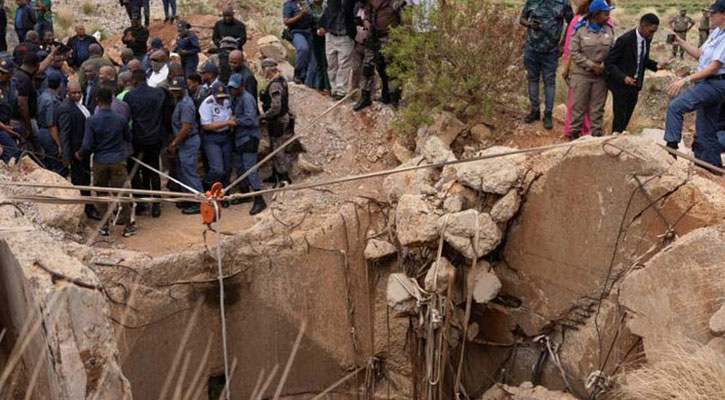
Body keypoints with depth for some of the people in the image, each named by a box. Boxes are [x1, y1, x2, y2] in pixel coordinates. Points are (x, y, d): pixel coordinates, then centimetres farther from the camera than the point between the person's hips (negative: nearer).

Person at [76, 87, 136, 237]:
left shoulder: (92, 120, -10)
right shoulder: (121, 119, -5)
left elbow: (87, 145, -9)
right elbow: (128, 138, 10)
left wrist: (80, 155, 11)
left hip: (100, 162, 0)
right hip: (118, 161, 0)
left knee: (101, 194, 13)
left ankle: (104, 225, 17)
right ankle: (127, 225, 9)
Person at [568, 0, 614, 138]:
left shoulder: (609, 30, 4)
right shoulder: (580, 29, -7)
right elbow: (574, 53, -9)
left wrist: (603, 66, -9)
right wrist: (591, 66, -13)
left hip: (601, 75, 3)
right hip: (582, 74, -3)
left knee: (598, 107, 9)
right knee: (579, 105, 4)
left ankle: (597, 133, 18)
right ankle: (575, 132, 15)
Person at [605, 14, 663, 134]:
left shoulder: (647, 39, 1)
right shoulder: (625, 40, -21)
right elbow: (609, 62, -18)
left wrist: (656, 65, -3)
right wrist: (623, 77, -30)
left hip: (635, 85, 7)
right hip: (621, 84, -7)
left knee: (626, 119, 13)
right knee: (620, 119, -2)